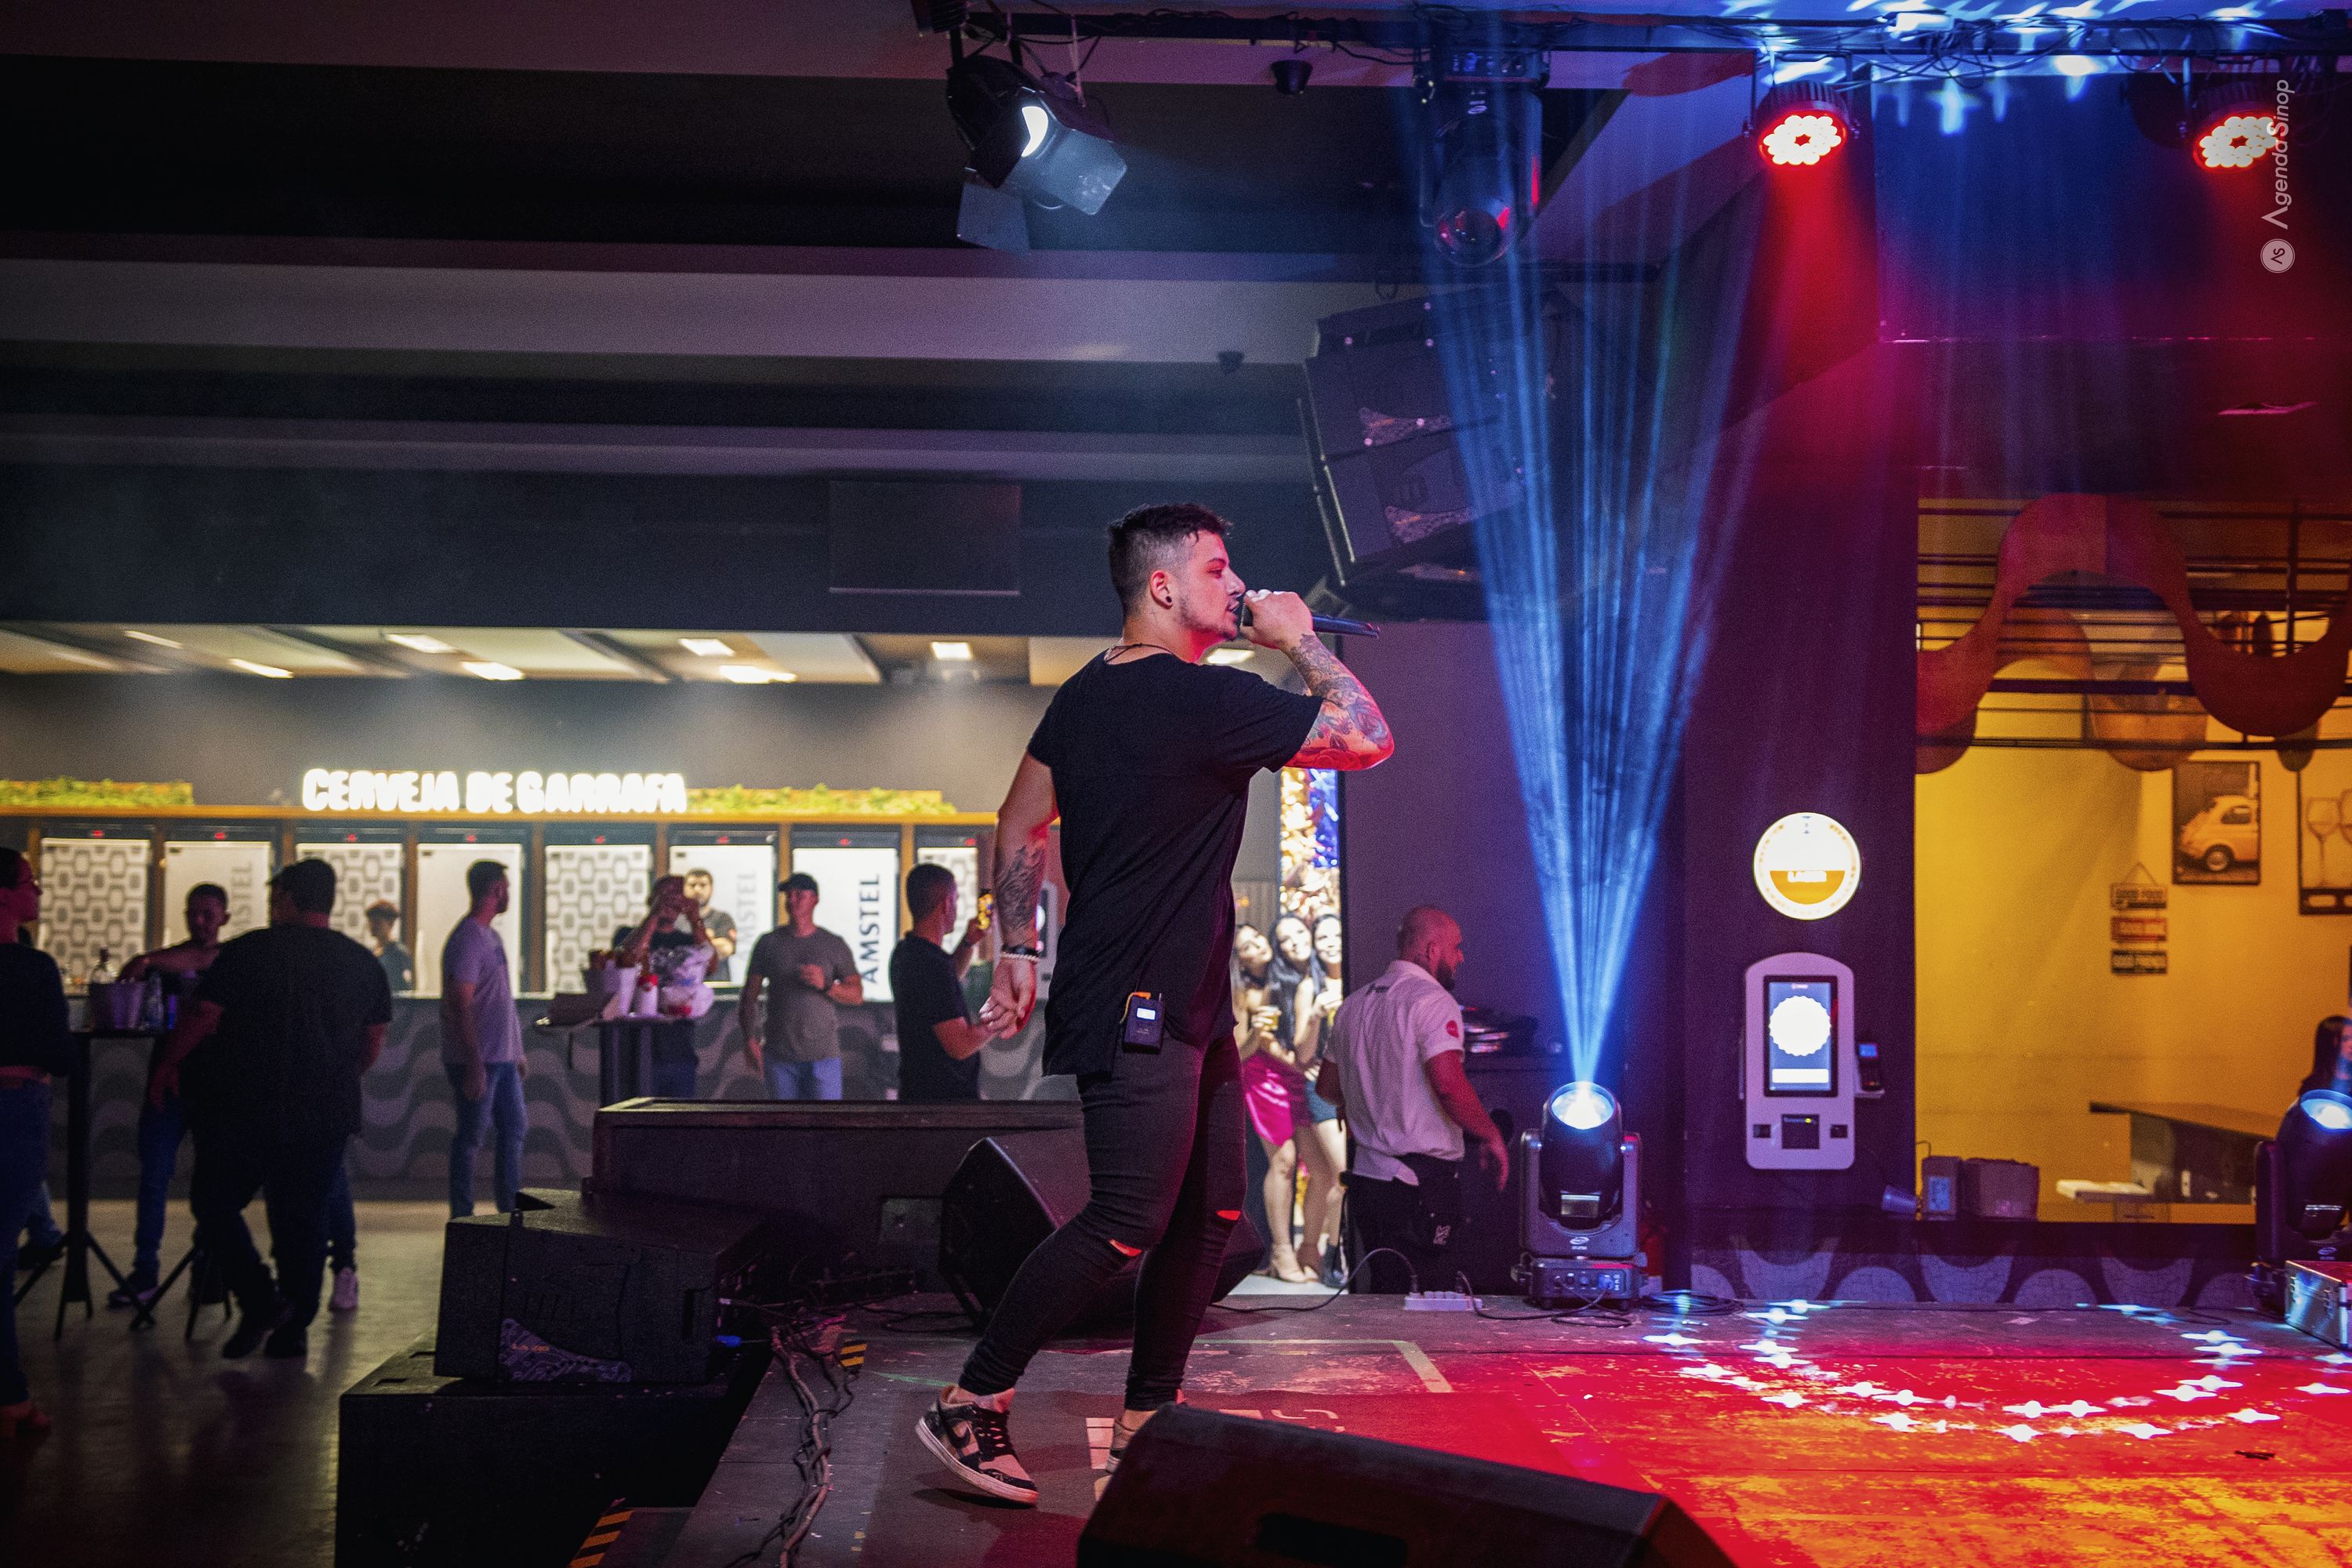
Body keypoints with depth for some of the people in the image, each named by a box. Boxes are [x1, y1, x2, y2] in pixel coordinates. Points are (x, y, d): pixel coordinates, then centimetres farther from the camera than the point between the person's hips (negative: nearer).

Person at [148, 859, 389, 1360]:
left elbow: (202, 1017, -6)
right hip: (326, 1116, 4)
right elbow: (373, 1044, 13)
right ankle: (294, 1328, 11)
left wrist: (166, 1067, 9)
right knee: (304, 1216, 11)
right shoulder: (363, 962, 6)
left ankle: (259, 1299, -5)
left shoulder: (249, 951, -8)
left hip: (249, 1109, -4)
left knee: (215, 1203, 9)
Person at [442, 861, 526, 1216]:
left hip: (502, 1059, 10)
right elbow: (460, 1007, -20)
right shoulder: (467, 939, -16)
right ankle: (462, 1218, 7)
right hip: (478, 1061, -10)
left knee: (514, 1128, 14)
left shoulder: (491, 936, 15)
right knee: (471, 1137, -1)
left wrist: (517, 1053, 21)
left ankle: (510, 1209, 22)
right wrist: (474, 1064, -22)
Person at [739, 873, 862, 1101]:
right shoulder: (768, 943, 8)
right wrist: (749, 1038, -6)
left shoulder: (834, 945, 6)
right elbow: (749, 997, 6)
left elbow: (857, 994, 4)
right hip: (779, 1056, 1)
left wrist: (826, 985, -15)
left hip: (823, 1055, -1)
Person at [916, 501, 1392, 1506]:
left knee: (1208, 1216, 12)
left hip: (1188, 1009, 10)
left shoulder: (1084, 696, 13)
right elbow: (1368, 738, -11)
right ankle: (969, 1407, -2)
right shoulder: (1207, 699, -16)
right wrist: (1302, 643, 0)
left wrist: (1019, 951, 20)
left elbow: (1019, 829, 18)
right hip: (1139, 1015, -10)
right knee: (1127, 1224, -9)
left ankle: (1147, 1421, 19)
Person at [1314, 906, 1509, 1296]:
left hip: (1365, 1176, 8)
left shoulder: (1354, 1004, 14)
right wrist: (1491, 1136, -9)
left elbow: (1328, 1086, 22)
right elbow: (1448, 1083, -22)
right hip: (1421, 1182, -8)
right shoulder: (1433, 1000, -11)